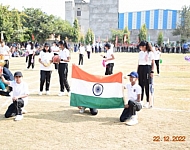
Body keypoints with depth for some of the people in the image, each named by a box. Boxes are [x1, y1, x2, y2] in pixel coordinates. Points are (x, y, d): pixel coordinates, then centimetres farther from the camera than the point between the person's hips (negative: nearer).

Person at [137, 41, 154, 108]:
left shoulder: (150, 53, -5)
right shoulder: (140, 53, 12)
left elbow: (153, 63, -5)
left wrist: (152, 72, -12)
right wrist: (137, 71, 13)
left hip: (147, 68, -6)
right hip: (140, 69, 6)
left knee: (147, 85, -3)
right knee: (141, 84, 8)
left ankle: (148, 102, 6)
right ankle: (141, 100, 19)